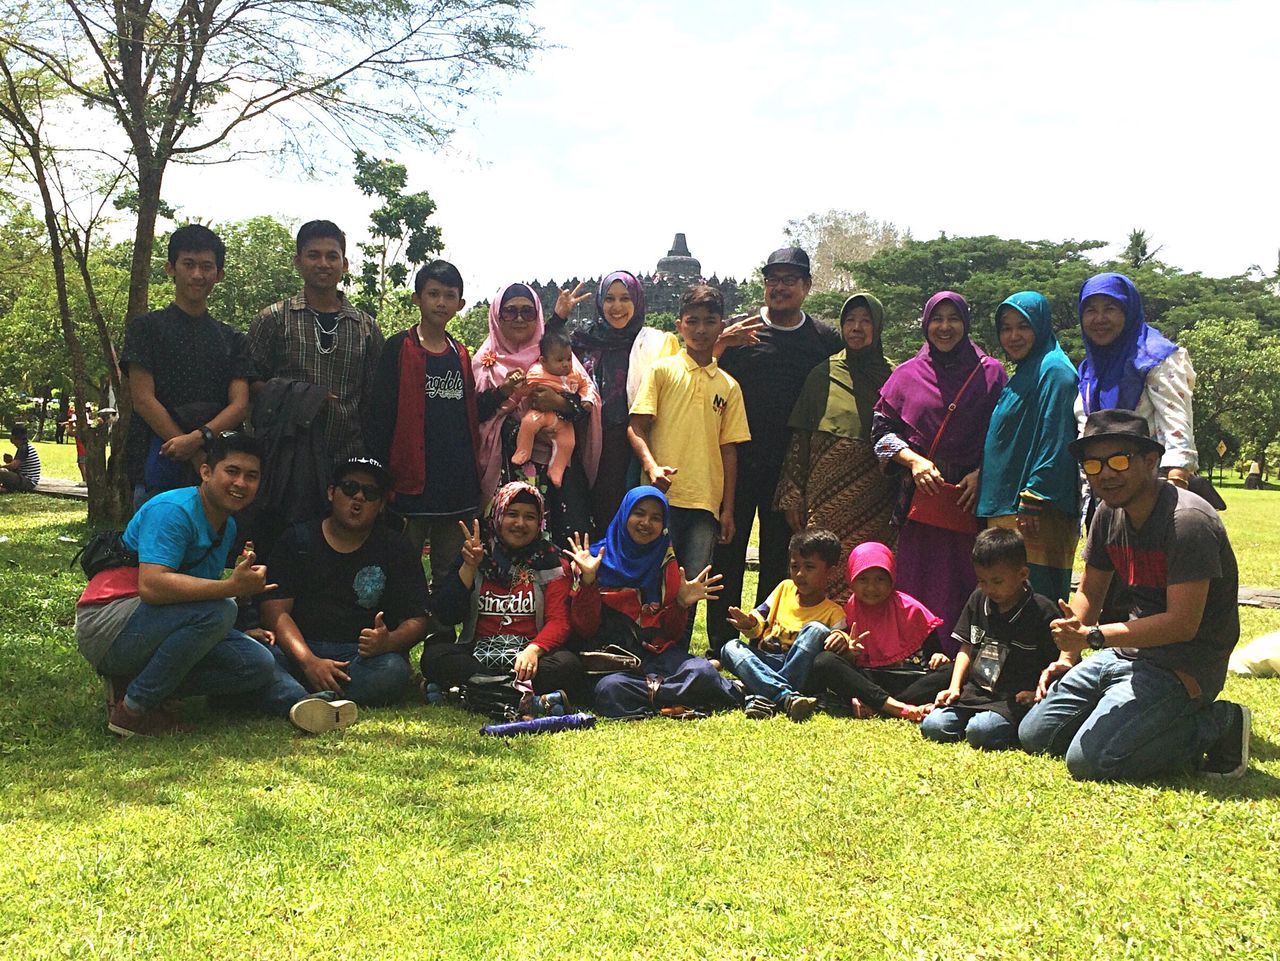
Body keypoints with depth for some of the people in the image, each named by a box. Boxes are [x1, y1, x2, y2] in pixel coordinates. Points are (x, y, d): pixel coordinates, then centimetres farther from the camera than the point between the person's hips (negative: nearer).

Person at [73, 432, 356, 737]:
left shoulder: (227, 527, 12)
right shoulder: (172, 511, -17)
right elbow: (151, 586, -31)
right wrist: (232, 587, -37)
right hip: (107, 625, -7)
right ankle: (131, 709, -20)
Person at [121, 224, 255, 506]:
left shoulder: (233, 339, 16)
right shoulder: (147, 327, 7)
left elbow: (240, 405, 4)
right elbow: (143, 399, -3)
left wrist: (198, 437, -17)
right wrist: (200, 460, -13)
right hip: (160, 470, -2)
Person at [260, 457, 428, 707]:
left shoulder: (397, 550, 11)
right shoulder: (297, 539, 11)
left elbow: (416, 620, 5)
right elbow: (275, 609, 0)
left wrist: (388, 642, -20)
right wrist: (309, 662, -18)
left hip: (362, 653, 0)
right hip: (299, 649, 0)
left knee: (392, 672, -34)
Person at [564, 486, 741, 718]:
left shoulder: (665, 562, 12)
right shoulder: (599, 558, 5)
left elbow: (672, 633, 11)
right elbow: (584, 629, -2)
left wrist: (682, 604, -7)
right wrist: (588, 581, -13)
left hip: (658, 652, 2)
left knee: (703, 672, -29)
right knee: (610, 689, -35)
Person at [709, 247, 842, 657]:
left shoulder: (825, 340, 7)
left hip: (790, 467, 1)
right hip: (737, 463, -1)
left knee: (779, 560, 7)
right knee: (728, 551, 3)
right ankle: (721, 645, 13)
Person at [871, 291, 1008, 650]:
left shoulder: (991, 373, 7)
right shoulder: (907, 374, 11)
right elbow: (882, 428, 8)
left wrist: (982, 473, -8)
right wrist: (913, 460, -8)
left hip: (972, 499, -1)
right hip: (919, 497, 1)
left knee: (968, 586, -4)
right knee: (919, 586, -1)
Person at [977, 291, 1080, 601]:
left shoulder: (1053, 370, -9)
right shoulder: (1023, 374, 21)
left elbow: (1056, 442, -17)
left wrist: (1032, 501, -21)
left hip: (1036, 514, -10)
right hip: (1004, 511, 10)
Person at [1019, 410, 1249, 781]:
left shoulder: (1187, 520, -22)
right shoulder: (1109, 513, 4)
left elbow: (1182, 623, -26)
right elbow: (1090, 590, 16)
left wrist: (1091, 637, -28)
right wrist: (1067, 656, 4)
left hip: (1183, 666, -8)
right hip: (1129, 650, 8)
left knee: (1089, 760, -22)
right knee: (1034, 735, 5)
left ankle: (1216, 726, -4)